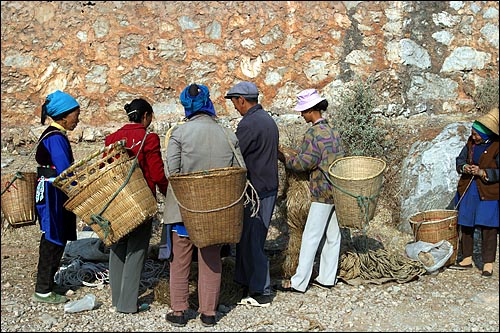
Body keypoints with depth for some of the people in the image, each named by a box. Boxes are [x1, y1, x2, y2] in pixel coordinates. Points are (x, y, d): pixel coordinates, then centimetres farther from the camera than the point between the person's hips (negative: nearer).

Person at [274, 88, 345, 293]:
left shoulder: (313, 133, -14)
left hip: (323, 192, -9)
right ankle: (327, 279, 19)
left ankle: (299, 282, 0)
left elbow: (302, 164, -15)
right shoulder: (333, 131, 12)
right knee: (332, 236, 11)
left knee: (310, 237, -5)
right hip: (338, 190, 9)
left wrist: (284, 157, 1)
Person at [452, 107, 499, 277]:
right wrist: (463, 167, -3)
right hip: (468, 190, 6)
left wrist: (483, 172, -22)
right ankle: (467, 259, 23)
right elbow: (460, 159, 17)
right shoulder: (471, 142, 5)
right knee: (465, 225, 10)